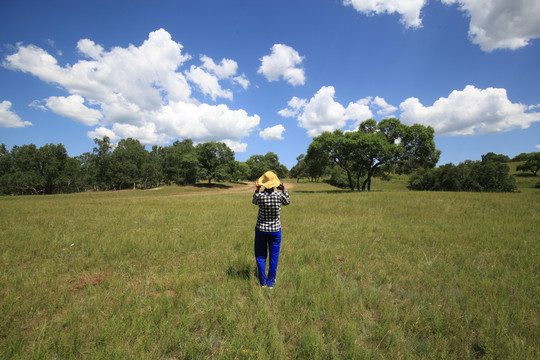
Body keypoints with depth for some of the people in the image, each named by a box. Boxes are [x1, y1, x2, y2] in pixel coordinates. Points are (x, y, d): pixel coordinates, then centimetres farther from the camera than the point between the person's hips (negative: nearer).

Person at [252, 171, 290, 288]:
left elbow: (254, 202, 10)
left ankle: (262, 281, 26)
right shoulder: (279, 195, -13)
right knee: (273, 257, 14)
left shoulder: (260, 195, -15)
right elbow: (287, 202, 10)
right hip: (275, 230, 1)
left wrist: (257, 190, 17)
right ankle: (271, 282, 25)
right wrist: (284, 189, 12)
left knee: (260, 256, 17)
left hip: (261, 229, 0)